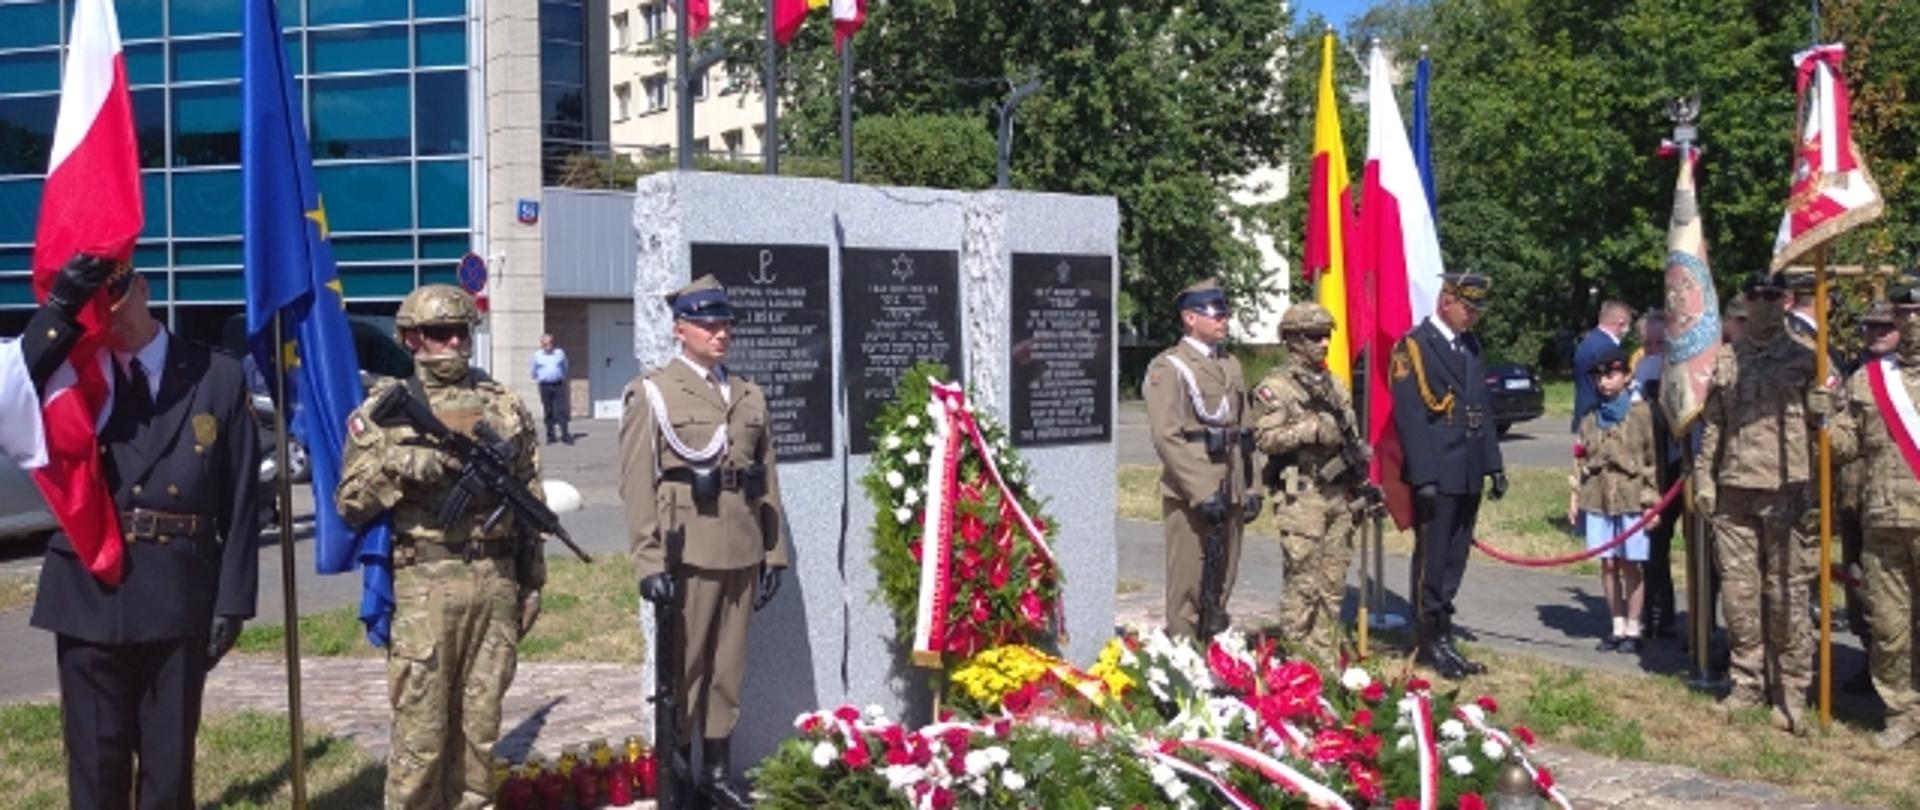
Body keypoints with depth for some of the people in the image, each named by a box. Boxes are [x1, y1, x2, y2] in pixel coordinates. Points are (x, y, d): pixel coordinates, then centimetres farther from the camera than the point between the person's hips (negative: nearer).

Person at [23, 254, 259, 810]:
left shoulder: (218, 377, 1)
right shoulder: (73, 372, 5)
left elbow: (239, 502, 0)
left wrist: (233, 600, -4)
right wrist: (62, 307, -25)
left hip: (180, 596, -1)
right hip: (89, 592, 1)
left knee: (170, 760, 9)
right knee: (94, 759, 9)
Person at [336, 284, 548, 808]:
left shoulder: (505, 406, 10)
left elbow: (530, 501, 13)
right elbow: (349, 504, -3)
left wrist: (533, 583, 10)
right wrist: (395, 464, -19)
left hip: (496, 583, 3)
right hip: (424, 586, -3)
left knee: (480, 722, 11)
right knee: (420, 728, -1)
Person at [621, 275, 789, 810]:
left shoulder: (750, 395, 14)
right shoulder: (652, 393, 0)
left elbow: (768, 480, 13)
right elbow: (637, 484, -7)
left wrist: (774, 552, 9)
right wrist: (650, 561, -14)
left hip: (742, 554, 5)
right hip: (688, 553, -4)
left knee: (728, 668, 10)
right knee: (682, 669, 3)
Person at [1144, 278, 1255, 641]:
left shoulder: (1231, 365, 16)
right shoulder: (1168, 367, -7)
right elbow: (1166, 437, -15)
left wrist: (1251, 488, 11)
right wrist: (1202, 492, -19)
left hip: (1229, 492, 7)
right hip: (1189, 494, -7)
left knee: (1222, 583, 13)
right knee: (1188, 587, -2)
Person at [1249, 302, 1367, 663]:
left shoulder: (1335, 386, 17)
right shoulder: (1276, 387, -5)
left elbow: (1352, 439, 21)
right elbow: (1265, 437, -16)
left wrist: (1361, 488, 16)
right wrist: (1313, 429, -21)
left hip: (1339, 495, 7)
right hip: (1300, 497, -7)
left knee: (1333, 582, 9)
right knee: (1303, 582, -7)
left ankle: (1326, 657, 18)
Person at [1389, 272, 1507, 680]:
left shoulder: (1470, 344, 15)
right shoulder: (1414, 346, -9)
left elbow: (1481, 407, 19)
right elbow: (1409, 416, -14)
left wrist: (1493, 464, 14)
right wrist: (1424, 476, -18)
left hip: (1468, 475, 7)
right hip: (1436, 475, -7)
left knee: (1454, 560, 12)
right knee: (1431, 561, 1)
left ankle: (1442, 635, 21)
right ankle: (1431, 642, 10)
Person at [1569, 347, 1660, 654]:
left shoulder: (1641, 412, -4)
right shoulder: (1591, 416, 9)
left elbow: (1653, 459, -4)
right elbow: (1581, 458, 13)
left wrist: (1652, 501, -7)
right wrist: (1575, 496, 8)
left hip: (1631, 499, -4)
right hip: (1597, 499, 4)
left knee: (1630, 565, 2)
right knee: (1608, 564, 8)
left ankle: (1633, 629, 13)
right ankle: (1618, 627, 18)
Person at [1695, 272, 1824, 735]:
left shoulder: (1805, 360, 4)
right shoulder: (1726, 362, 14)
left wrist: (1815, 485, -9)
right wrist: (1704, 479, 9)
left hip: (1785, 489, -3)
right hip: (1734, 490, 3)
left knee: (1788, 592, -2)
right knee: (1737, 589, 6)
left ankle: (1791, 692, 5)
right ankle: (1747, 682, 18)